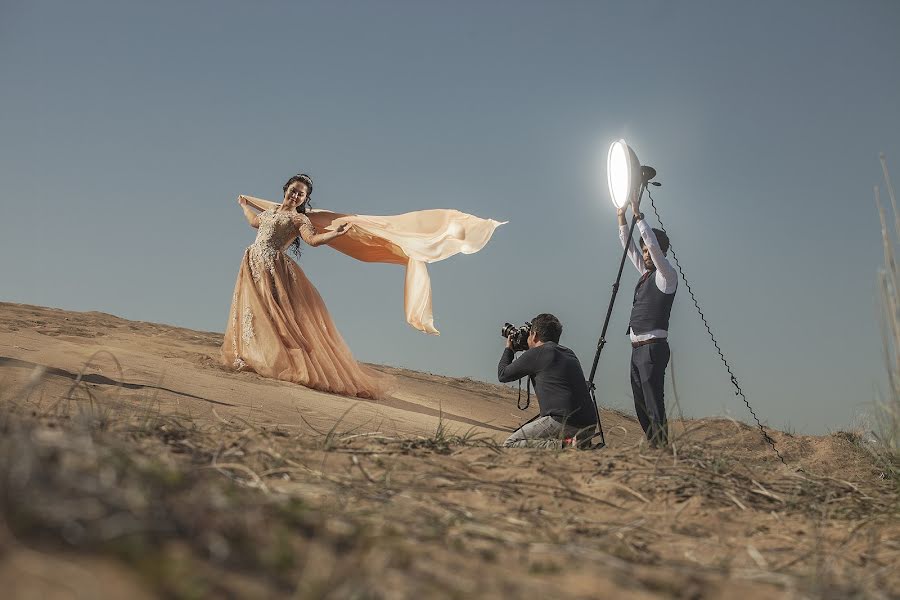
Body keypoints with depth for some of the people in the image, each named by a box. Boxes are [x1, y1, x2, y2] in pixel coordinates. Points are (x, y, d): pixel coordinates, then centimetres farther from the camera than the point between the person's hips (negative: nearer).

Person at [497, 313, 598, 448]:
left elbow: (503, 375, 11)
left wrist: (508, 350, 29)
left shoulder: (536, 354, -2)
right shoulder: (569, 354, 19)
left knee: (510, 445, 1)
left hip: (564, 422, -8)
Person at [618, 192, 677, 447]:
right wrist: (622, 217, 13)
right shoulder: (646, 272, 18)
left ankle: (662, 448, -13)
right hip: (637, 348, 9)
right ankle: (653, 447, 11)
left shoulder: (666, 275, -5)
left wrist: (638, 215, -18)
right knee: (640, 404, 8)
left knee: (653, 402, -13)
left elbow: (655, 245, -19)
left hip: (653, 347, -9)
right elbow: (628, 246, 21)